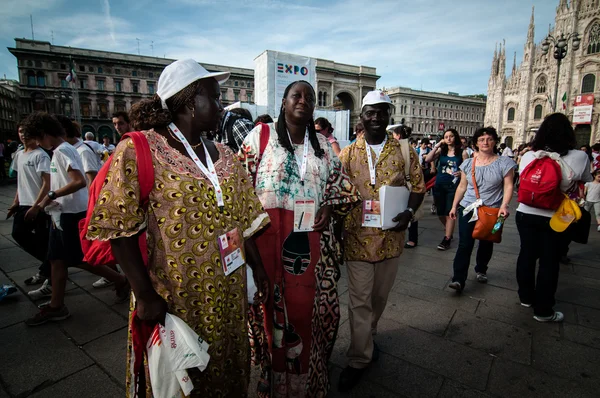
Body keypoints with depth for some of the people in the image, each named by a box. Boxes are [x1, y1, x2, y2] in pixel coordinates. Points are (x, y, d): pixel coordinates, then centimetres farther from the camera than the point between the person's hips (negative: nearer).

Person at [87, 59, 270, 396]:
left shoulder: (224, 155, 6)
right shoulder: (139, 151, -13)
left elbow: (242, 219, 8)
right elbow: (121, 230, -15)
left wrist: (258, 267, 7)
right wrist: (146, 296, -17)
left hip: (229, 296, 5)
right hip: (177, 301, -5)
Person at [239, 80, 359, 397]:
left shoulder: (323, 145, 12)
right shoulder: (261, 135, 2)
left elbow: (341, 184, 17)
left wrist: (328, 207, -1)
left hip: (311, 239, 4)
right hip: (268, 237, -3)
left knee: (308, 305, 13)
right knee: (274, 305, 7)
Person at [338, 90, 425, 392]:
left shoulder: (405, 152, 2)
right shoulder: (347, 153, 0)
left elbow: (418, 187, 6)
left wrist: (409, 212, -12)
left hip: (391, 237, 3)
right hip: (357, 237, -2)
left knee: (380, 296, 20)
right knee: (359, 300, 4)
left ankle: (368, 336, 46)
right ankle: (359, 358, 22)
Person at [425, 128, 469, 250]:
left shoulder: (462, 152, 0)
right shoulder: (441, 150, 6)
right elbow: (427, 159, -8)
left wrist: (461, 172, -18)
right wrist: (436, 146, -8)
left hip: (453, 186, -3)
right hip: (439, 185, 3)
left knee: (449, 212, -3)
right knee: (440, 212, 11)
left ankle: (447, 239, 6)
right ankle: (449, 231, 37)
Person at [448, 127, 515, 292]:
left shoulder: (504, 163, -1)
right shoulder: (468, 163, 6)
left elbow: (508, 186, -5)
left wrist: (504, 205, -18)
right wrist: (454, 206, 9)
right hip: (468, 209, 1)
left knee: (486, 244, 14)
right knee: (464, 245, -6)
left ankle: (481, 270, 38)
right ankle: (458, 279, -6)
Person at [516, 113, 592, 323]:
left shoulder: (528, 156, -4)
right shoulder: (579, 157, -11)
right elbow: (586, 181, 7)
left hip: (526, 214, 3)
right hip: (555, 218, -2)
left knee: (526, 255, 16)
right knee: (549, 262, 8)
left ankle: (526, 297, 32)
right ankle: (543, 310, 19)